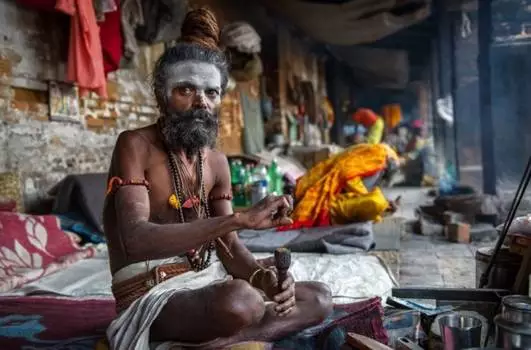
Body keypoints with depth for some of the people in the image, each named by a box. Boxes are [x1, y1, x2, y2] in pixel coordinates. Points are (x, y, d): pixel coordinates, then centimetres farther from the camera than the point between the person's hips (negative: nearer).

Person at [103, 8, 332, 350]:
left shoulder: (217, 162, 8)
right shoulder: (135, 145, -11)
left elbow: (229, 246, 5)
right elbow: (136, 239, -27)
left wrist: (265, 277, -18)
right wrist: (241, 218, -33)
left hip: (207, 283, 8)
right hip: (152, 295, -8)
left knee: (319, 299, -1)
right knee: (241, 301, -39)